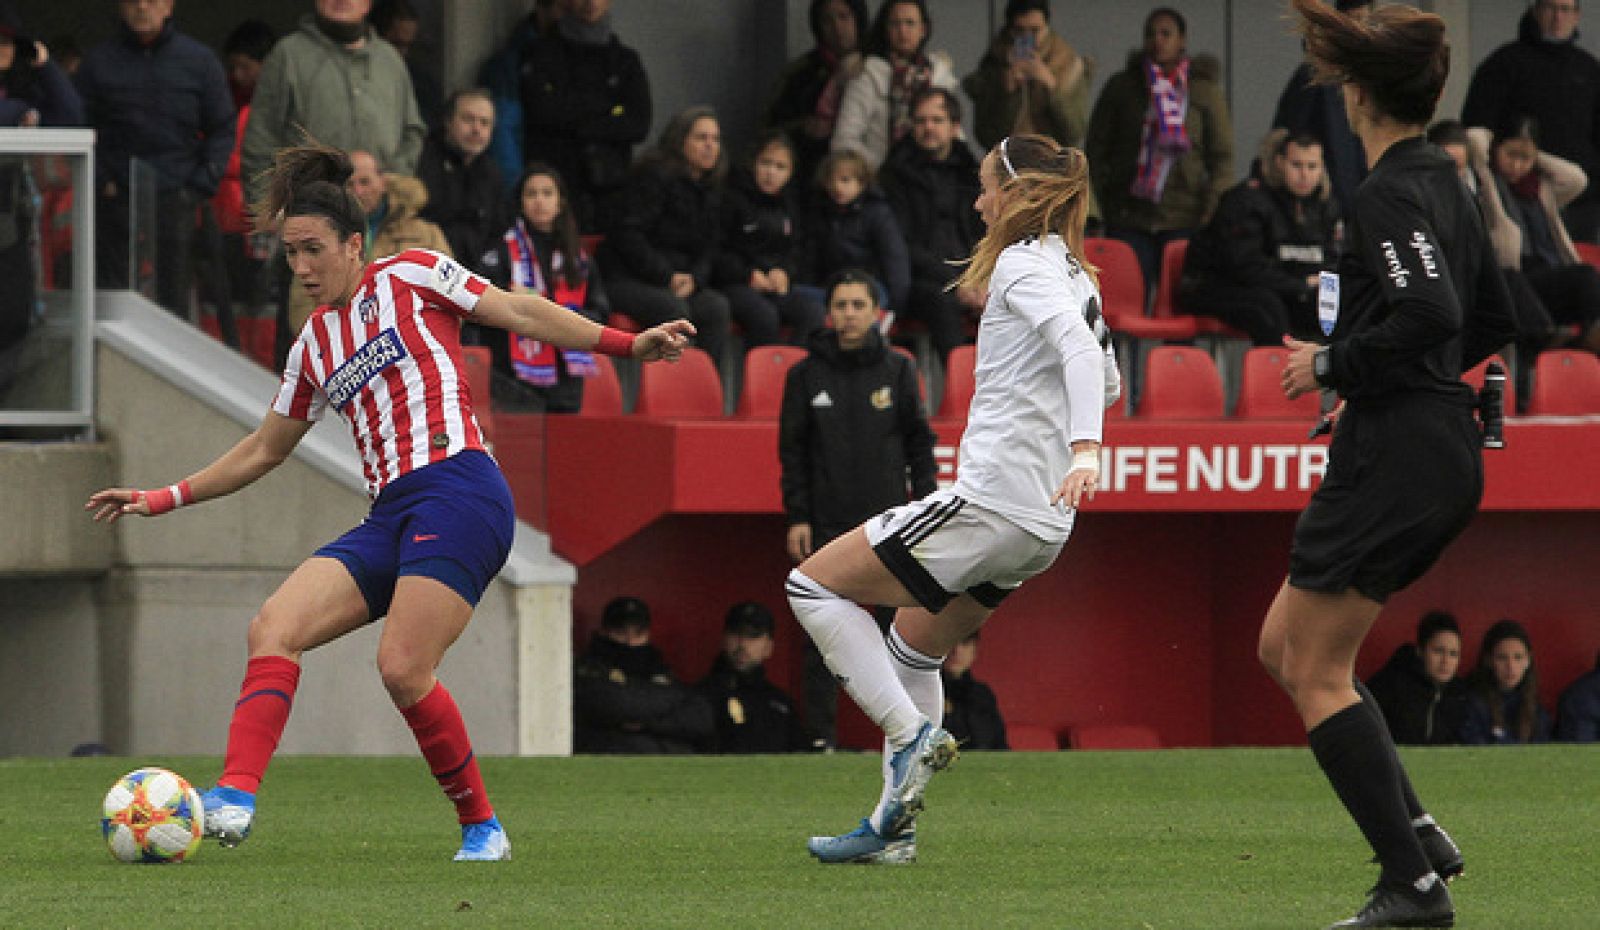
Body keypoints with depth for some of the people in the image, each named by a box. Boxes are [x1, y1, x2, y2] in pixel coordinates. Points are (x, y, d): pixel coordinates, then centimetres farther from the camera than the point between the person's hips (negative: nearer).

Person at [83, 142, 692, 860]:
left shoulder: (410, 277, 7)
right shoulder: (314, 348, 24)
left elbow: (521, 312, 4)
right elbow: (263, 451, 33)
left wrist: (625, 344, -7)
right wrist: (164, 499, 30)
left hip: (457, 491, -7)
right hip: (389, 516, 7)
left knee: (403, 669, -20)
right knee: (272, 629, -14)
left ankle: (482, 827, -4)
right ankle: (234, 800, -25)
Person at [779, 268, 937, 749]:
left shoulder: (897, 370, 5)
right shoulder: (807, 375, 5)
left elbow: (920, 442, 8)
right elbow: (792, 452, 5)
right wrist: (797, 518, -1)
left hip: (890, 523, 0)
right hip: (828, 525, 0)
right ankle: (822, 735, 2)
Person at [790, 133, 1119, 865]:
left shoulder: (1024, 264, -10)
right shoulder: (1076, 277, 16)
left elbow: (1081, 350, -27)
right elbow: (1105, 378, 28)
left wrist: (1084, 450, -40)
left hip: (988, 503, -10)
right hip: (1041, 526, 10)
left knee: (814, 585, 0)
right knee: (914, 644, 24)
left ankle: (911, 732, -11)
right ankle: (893, 827, 23)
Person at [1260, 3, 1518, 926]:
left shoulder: (1390, 194, -15)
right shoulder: (1444, 183, 14)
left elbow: (1428, 312, -28)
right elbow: (1493, 320, 22)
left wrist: (1333, 365, -15)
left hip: (1395, 455, -10)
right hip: (1446, 455, 10)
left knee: (1317, 671, -4)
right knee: (1284, 647, 16)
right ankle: (1417, 830, 10)